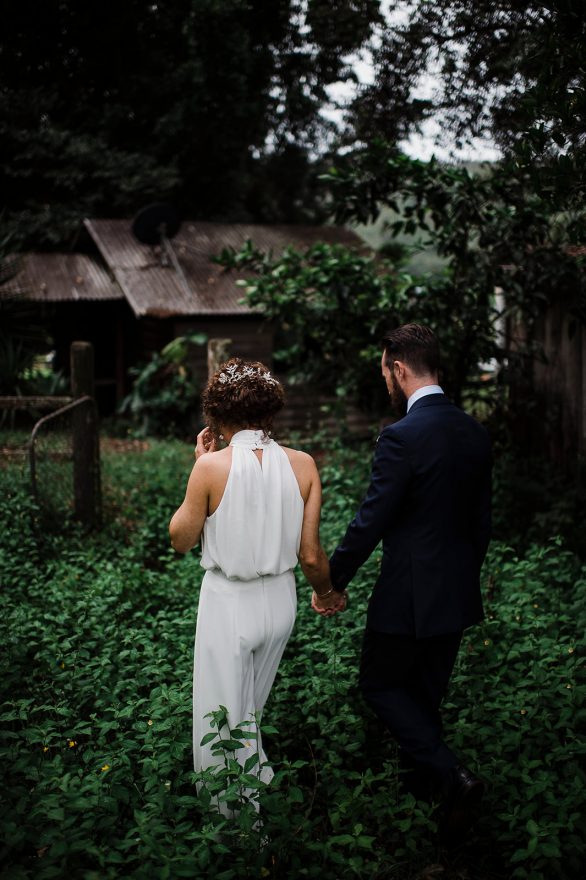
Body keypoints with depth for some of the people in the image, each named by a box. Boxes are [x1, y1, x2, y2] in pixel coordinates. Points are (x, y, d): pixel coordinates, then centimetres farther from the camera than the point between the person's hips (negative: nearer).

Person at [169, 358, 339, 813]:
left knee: (225, 722, 14)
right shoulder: (302, 465, -8)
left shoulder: (213, 467, -19)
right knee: (252, 710, 28)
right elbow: (311, 556, -4)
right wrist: (328, 591, 17)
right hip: (280, 600, 4)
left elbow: (181, 539, -4)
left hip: (228, 604, -4)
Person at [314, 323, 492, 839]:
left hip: (408, 597, -7)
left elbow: (369, 522, -19)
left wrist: (333, 583, -6)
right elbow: (481, 521, 11)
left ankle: (452, 778, -2)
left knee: (380, 684, 10)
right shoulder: (475, 433, 3)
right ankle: (419, 787, 32)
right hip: (457, 594, 7)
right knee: (424, 697, 20)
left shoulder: (403, 437, -21)